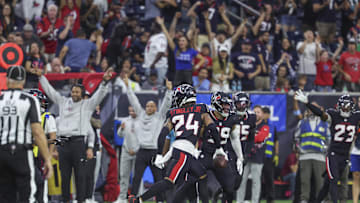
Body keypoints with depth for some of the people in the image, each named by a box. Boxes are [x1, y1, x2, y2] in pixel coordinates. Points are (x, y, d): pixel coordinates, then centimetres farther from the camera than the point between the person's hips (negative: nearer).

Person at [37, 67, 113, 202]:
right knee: (64, 175, 7)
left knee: (80, 175, -3)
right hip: (63, 143, 4)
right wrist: (41, 76, 17)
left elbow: (100, 95, -3)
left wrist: (104, 81, -19)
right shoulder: (63, 102, 16)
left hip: (78, 142, -4)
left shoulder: (87, 104, 7)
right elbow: (49, 90, 19)